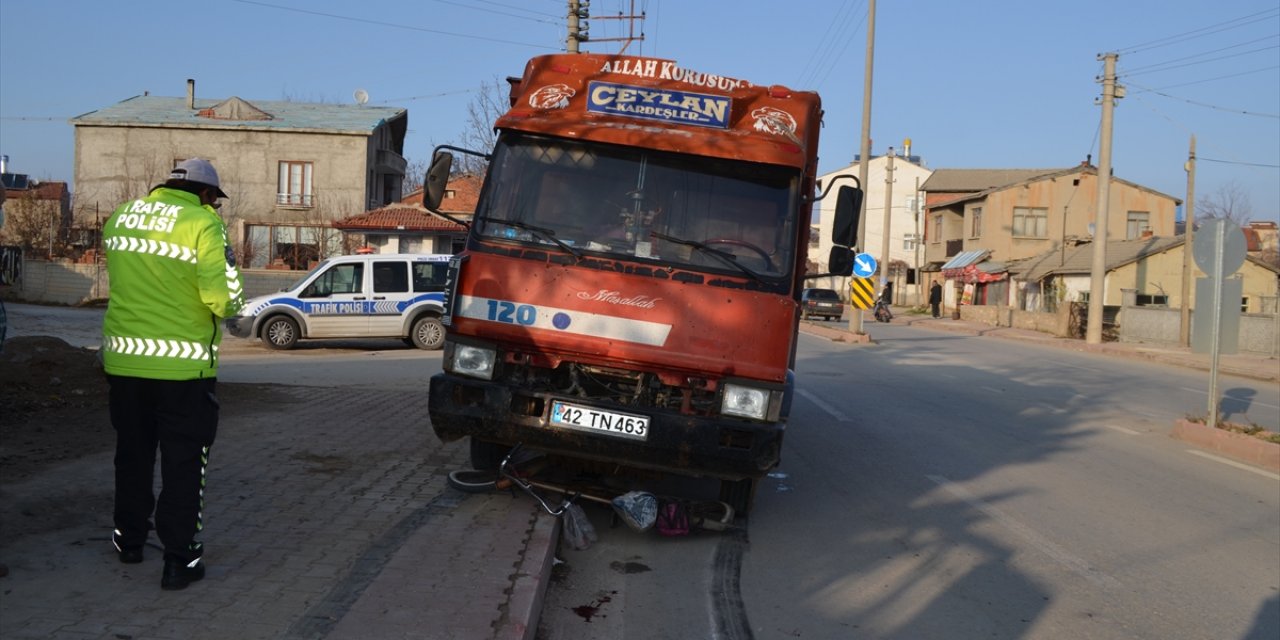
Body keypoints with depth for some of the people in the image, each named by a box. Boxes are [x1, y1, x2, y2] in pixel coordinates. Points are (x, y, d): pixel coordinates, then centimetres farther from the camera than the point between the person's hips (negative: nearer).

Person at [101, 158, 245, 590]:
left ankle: (129, 539, 35)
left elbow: (126, 277, 14)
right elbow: (222, 295, -19)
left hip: (123, 358, 5)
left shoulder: (121, 216, 7)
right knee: (183, 462, 5)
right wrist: (227, 307, 1)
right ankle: (180, 559, 7)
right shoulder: (202, 222, -12)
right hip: (182, 364, -5)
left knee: (132, 453, 21)